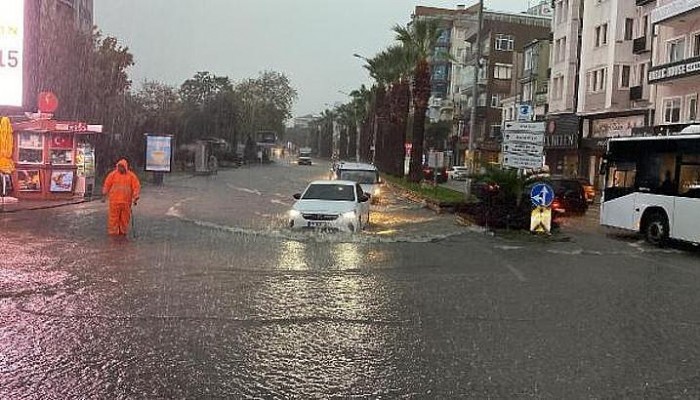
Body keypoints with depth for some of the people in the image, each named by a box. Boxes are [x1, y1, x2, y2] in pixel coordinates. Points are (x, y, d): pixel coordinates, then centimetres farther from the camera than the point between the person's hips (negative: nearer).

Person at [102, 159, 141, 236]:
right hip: (114, 201, -1)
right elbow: (107, 185, 5)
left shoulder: (131, 176, 2)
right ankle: (113, 232, 6)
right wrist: (104, 196, 2)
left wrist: (135, 198, -5)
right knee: (113, 217, -1)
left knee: (125, 218, 6)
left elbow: (137, 187, 1)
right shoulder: (113, 174, 2)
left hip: (126, 201, 1)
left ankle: (123, 232, 16)